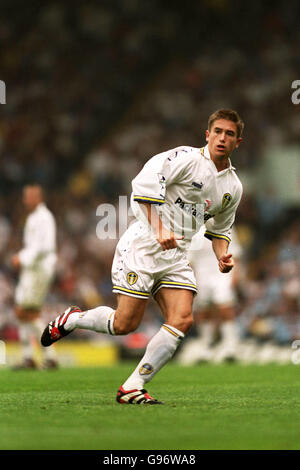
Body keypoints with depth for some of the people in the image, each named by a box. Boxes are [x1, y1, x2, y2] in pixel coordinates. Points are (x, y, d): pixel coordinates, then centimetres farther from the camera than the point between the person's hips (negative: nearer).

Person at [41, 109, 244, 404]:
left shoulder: (233, 187, 12)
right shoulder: (186, 158, -11)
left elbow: (220, 229, 27)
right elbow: (144, 182, -21)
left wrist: (222, 255, 6)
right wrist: (159, 230, -27)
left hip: (176, 257, 6)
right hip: (142, 246, -6)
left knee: (182, 319, -14)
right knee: (125, 323, -8)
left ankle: (132, 388, -8)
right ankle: (70, 320, 23)